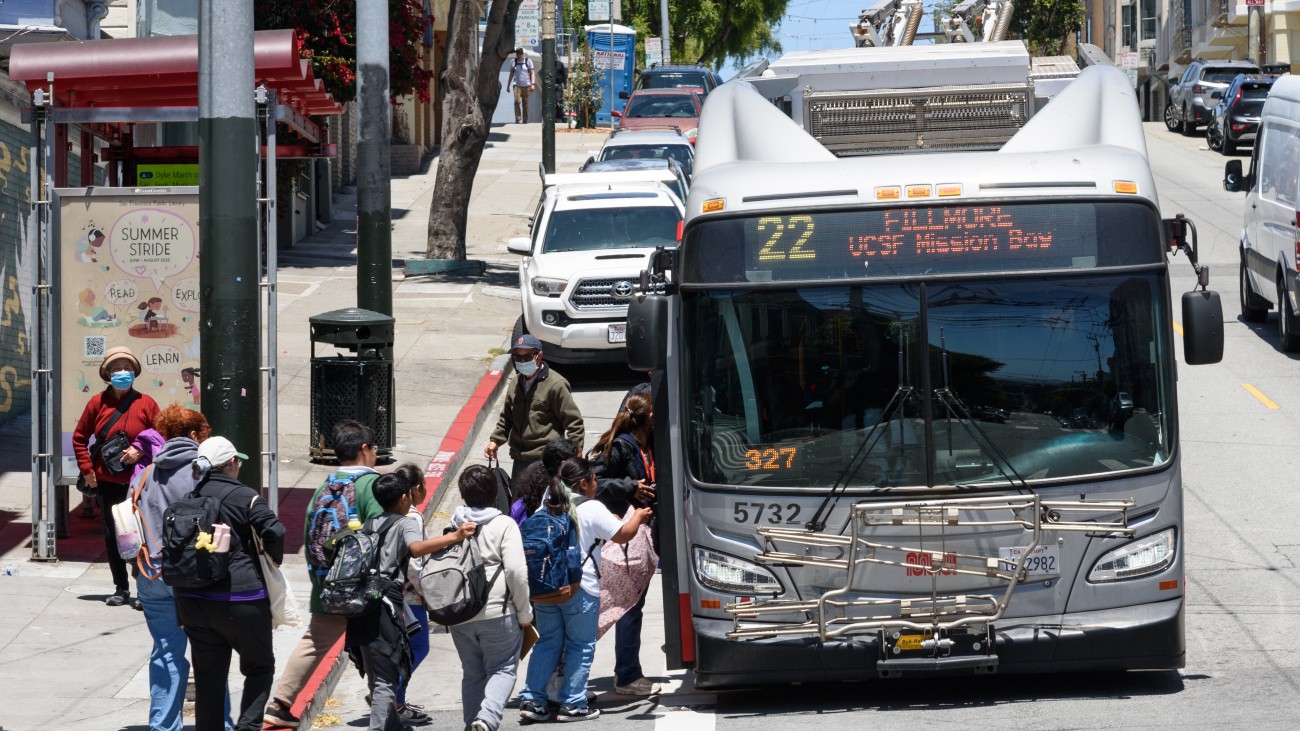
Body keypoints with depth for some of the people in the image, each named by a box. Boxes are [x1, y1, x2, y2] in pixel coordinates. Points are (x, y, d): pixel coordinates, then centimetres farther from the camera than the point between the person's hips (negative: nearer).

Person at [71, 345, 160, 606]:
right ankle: (121, 589, 17)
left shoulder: (146, 404, -1)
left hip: (139, 482, -2)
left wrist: (140, 451, -15)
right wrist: (87, 470, 2)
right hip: (106, 482, 2)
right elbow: (79, 437, 10)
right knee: (112, 536, 8)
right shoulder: (98, 403, 3)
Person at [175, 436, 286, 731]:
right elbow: (274, 530, -19)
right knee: (260, 667, 9)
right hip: (239, 599, -5)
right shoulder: (244, 496, -8)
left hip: (193, 601, 5)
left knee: (208, 674, 12)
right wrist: (274, 559, 2)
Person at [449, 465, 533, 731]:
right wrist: (524, 612, -5)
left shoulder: (453, 526, 7)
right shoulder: (504, 525, -8)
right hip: (497, 612, -4)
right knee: (503, 669, 4)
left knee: (472, 672, 17)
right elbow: (516, 571, -15)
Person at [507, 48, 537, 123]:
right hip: (517, 85, 0)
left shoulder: (528, 61, 6)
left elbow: (532, 73, 4)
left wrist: (533, 84, -8)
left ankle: (525, 120, 10)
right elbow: (511, 74, 18)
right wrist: (508, 86, 17)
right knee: (517, 101, -20)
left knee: (525, 104, 2)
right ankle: (518, 119, -22)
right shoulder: (513, 62, 11)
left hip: (526, 85, 0)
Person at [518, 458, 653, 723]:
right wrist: (638, 517, 17)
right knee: (580, 646, 6)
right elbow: (623, 534, -2)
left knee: (547, 642, 14)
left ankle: (532, 700, 8)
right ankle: (573, 704, 7)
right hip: (580, 588, -5)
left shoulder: (546, 509, 8)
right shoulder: (593, 510, -9)